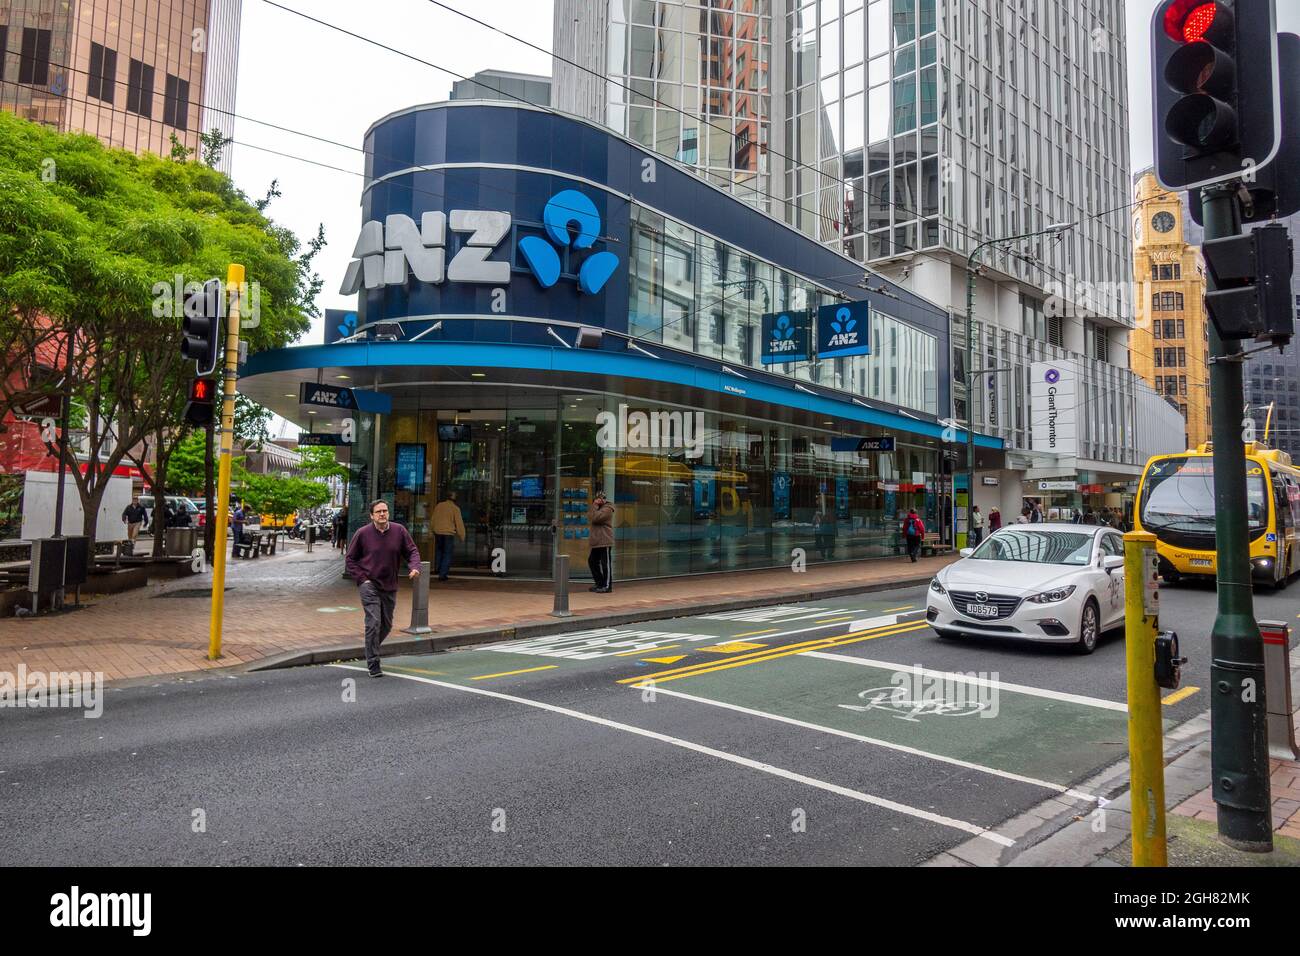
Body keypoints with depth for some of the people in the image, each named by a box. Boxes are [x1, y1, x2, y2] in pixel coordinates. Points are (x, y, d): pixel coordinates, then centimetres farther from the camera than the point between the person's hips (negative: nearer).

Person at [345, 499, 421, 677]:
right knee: (374, 623, -12)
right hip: (369, 585, -4)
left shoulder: (399, 531, -2)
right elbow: (351, 559, 1)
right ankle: (373, 665, -4)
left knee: (386, 625, 14)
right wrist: (361, 579, -8)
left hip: (390, 586, 4)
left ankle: (371, 650, 40)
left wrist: (414, 567, -15)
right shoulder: (362, 533, -8)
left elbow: (412, 551, 5)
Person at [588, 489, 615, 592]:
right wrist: (594, 505, 4)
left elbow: (595, 518, -21)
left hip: (605, 541, -10)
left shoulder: (607, 508, -11)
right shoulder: (598, 508, 20)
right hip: (596, 541, 10)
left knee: (605, 563, -6)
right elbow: (589, 518, 11)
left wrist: (595, 505, -12)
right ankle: (599, 583, 24)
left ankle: (607, 585, -2)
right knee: (592, 561, 14)